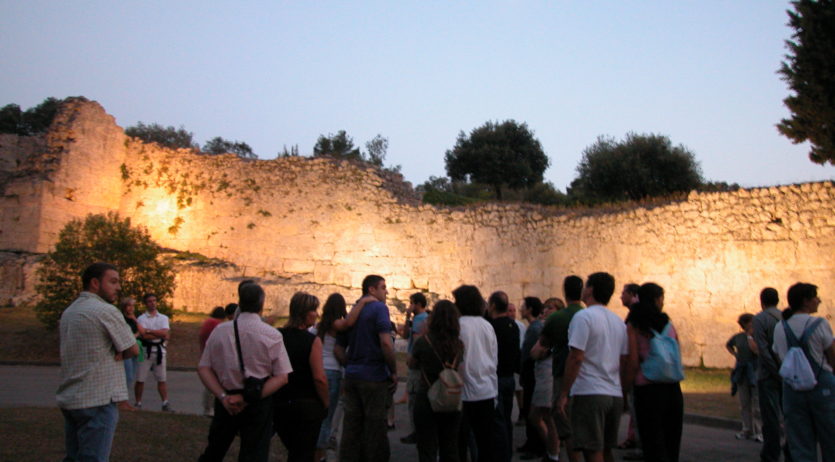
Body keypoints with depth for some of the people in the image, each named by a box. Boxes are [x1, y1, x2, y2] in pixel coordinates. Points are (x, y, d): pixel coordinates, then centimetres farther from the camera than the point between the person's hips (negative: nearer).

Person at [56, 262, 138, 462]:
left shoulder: (68, 312, 13)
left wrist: (115, 352, -1)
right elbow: (133, 350, -9)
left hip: (68, 399, 9)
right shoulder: (106, 311, -13)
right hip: (97, 401, -9)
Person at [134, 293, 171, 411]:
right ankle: (138, 403, 11)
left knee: (162, 379, 4)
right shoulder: (141, 318, 2)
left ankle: (165, 403, 6)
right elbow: (144, 336, -12)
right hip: (145, 350, -2)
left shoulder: (163, 318, 12)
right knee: (140, 379, 1)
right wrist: (160, 335, -8)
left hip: (160, 350, 2)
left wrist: (149, 331, -11)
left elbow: (165, 332, -6)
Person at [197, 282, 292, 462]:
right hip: (259, 403, -3)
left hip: (227, 401, 3)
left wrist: (223, 396, -9)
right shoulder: (272, 335, -9)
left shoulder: (220, 330, -3)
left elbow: (204, 369, -4)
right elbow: (281, 377, -11)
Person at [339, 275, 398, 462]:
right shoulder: (379, 308, -10)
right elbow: (386, 343, -21)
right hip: (374, 376, -7)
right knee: (374, 425, 2)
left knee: (351, 424, 10)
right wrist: (394, 371, -12)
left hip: (352, 375, 7)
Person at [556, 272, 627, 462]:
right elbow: (624, 361, 15)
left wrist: (563, 393, -11)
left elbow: (576, 358, -16)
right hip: (615, 395, 8)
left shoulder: (583, 317, -10)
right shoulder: (619, 322, 14)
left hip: (589, 393, -8)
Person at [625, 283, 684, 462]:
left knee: (653, 442, 2)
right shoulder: (668, 324, 6)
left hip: (647, 387, -3)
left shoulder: (633, 325, -4)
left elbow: (633, 360, -9)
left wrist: (627, 386, 0)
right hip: (672, 387, 4)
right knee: (671, 441, 15)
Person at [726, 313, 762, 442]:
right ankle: (747, 430, 17)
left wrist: (750, 337, -14)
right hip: (742, 372, 5)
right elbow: (728, 345, 26)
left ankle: (758, 431, 1)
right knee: (744, 403, 9)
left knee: (756, 403, -5)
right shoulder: (738, 337, 8)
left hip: (755, 371, -5)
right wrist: (734, 354, 12)